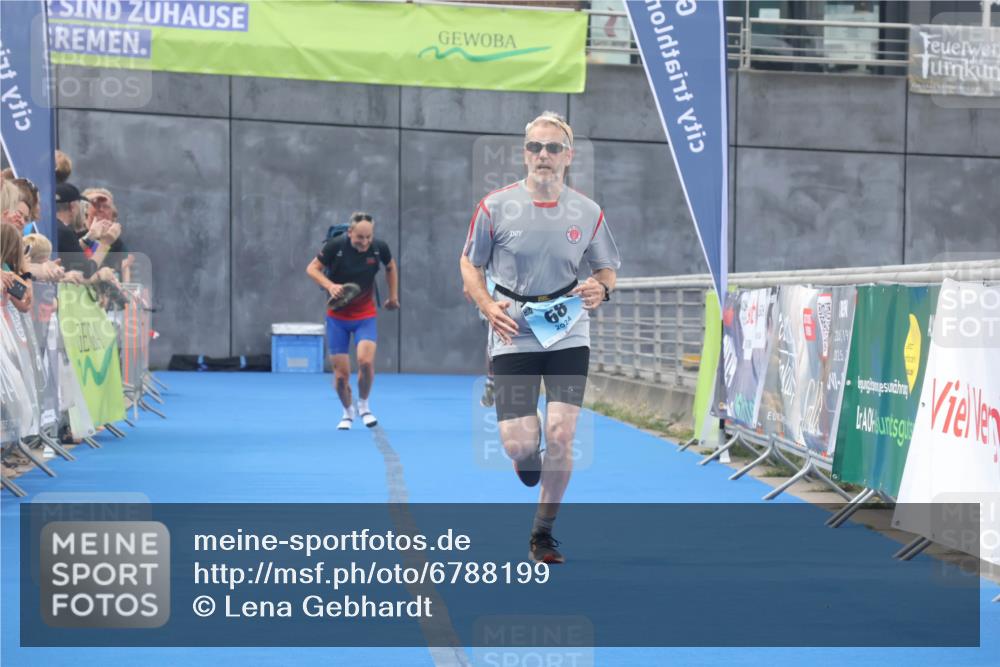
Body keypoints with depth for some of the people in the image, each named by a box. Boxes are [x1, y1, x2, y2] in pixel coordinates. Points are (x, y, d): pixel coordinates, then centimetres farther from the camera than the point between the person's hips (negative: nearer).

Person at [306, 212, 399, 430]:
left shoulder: (379, 248, -11)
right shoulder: (335, 246, -18)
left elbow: (391, 267, 11)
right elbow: (312, 268, -7)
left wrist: (393, 296, 13)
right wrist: (329, 285, -24)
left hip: (365, 316, 1)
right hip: (337, 316, -1)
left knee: (366, 360, -22)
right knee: (341, 373, -2)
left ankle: (364, 406, 6)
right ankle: (348, 412, 27)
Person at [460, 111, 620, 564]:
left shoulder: (588, 213, 0)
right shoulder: (495, 207, -5)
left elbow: (607, 269, 12)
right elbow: (470, 264, 5)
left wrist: (602, 289, -12)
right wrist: (488, 306, -13)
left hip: (568, 334, 1)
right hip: (514, 335, -1)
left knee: (560, 434, -9)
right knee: (518, 444, -8)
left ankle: (543, 533, 11)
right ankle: (528, 458, 34)